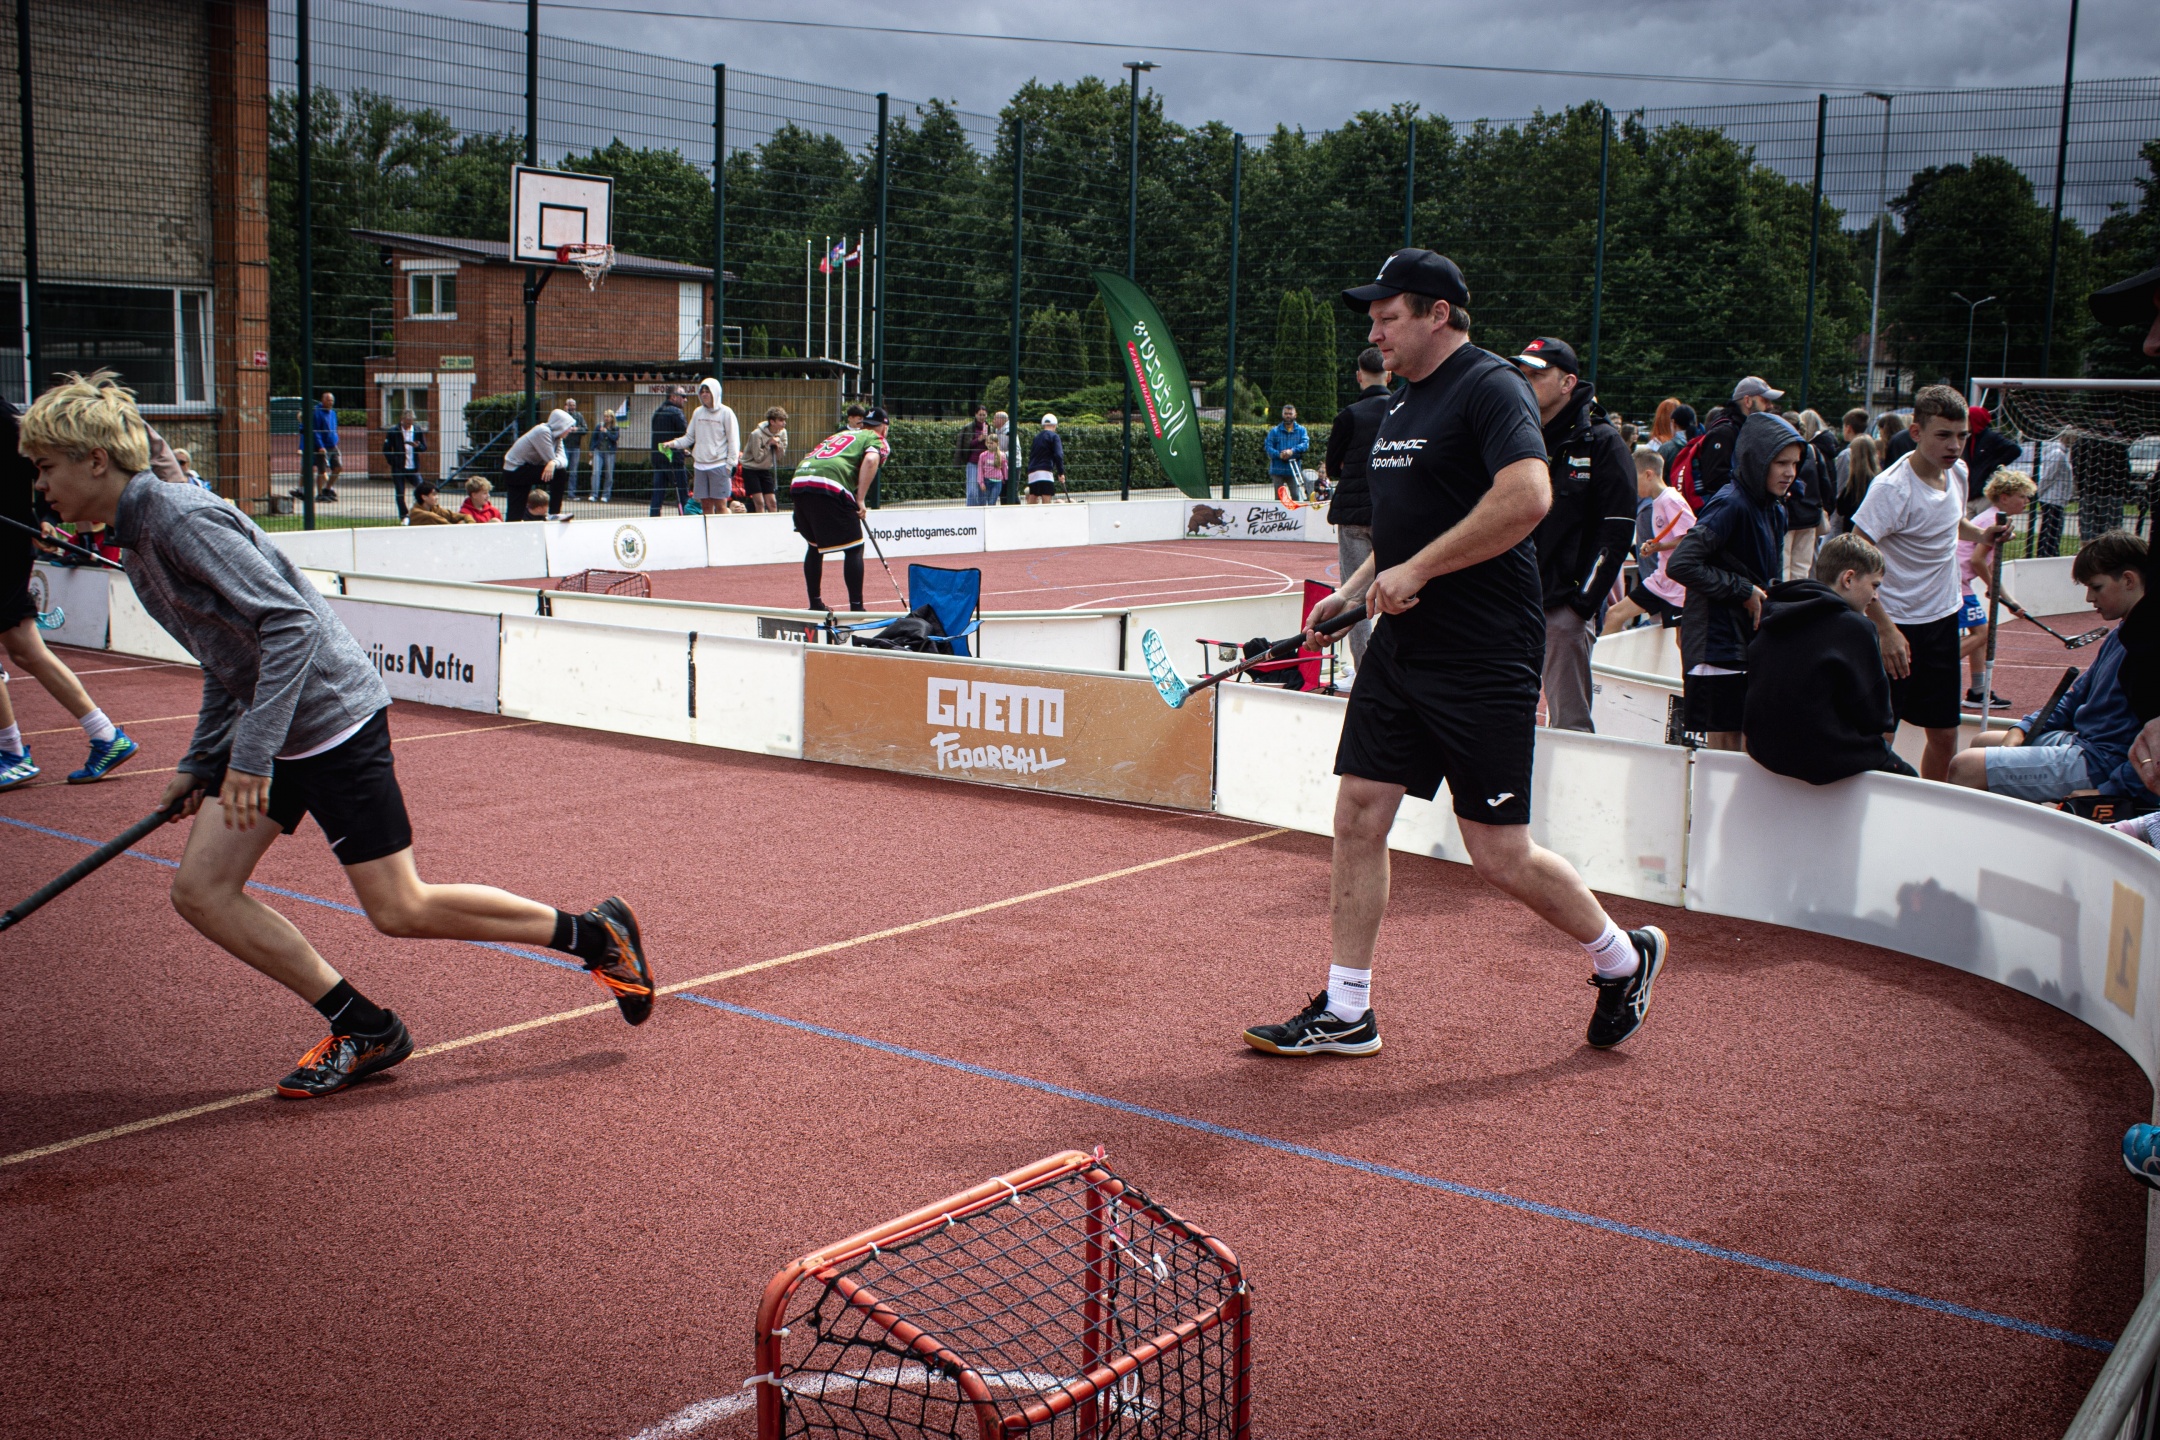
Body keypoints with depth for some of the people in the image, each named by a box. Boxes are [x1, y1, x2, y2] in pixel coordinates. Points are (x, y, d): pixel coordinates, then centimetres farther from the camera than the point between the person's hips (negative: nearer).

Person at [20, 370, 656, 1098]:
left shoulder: (182, 519, -18)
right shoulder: (139, 543, 13)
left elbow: (291, 622, -26)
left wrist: (251, 752, -29)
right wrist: (199, 763, 20)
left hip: (334, 716, -10)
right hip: (274, 732, 10)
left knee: (400, 910, -6)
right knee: (200, 890, 4)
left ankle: (598, 934, 9)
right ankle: (363, 1030, 10)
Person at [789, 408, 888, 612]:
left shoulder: (841, 434, 35)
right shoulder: (877, 440, 15)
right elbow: (870, 460, -7)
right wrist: (860, 500, -7)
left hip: (798, 481, 7)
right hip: (829, 487, -7)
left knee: (815, 545, 24)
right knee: (853, 548, 3)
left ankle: (815, 604, 29)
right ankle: (856, 608, 0)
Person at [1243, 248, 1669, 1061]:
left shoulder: (1490, 386, -12)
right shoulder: (1403, 405, 16)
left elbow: (1528, 496, -27)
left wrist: (1416, 571, -23)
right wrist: (1353, 591, 12)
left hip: (1484, 660, -9)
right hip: (1399, 650, 9)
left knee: (1500, 856, -3)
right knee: (1358, 817, 4)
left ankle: (1622, 959, 22)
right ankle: (1345, 1012, 14)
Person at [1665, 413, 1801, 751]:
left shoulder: (1775, 510, 12)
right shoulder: (1731, 504, -14)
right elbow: (1680, 564, -22)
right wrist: (1743, 590, -16)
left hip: (1754, 641, 8)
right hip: (1718, 641, -8)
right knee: (1726, 749, -4)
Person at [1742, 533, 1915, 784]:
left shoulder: (1773, 616, 6)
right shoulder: (1853, 627, -15)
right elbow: (1873, 711, -11)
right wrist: (1883, 729, 12)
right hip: (1827, 758, -8)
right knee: (1906, 777, 13)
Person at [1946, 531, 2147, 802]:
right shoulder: (2120, 636, 15)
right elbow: (2076, 697, 23)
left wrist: (2105, 794, -26)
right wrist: (2021, 730, 8)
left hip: (2099, 764, -11)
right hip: (2079, 741, 11)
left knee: (1965, 767, -20)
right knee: (1981, 742, 26)